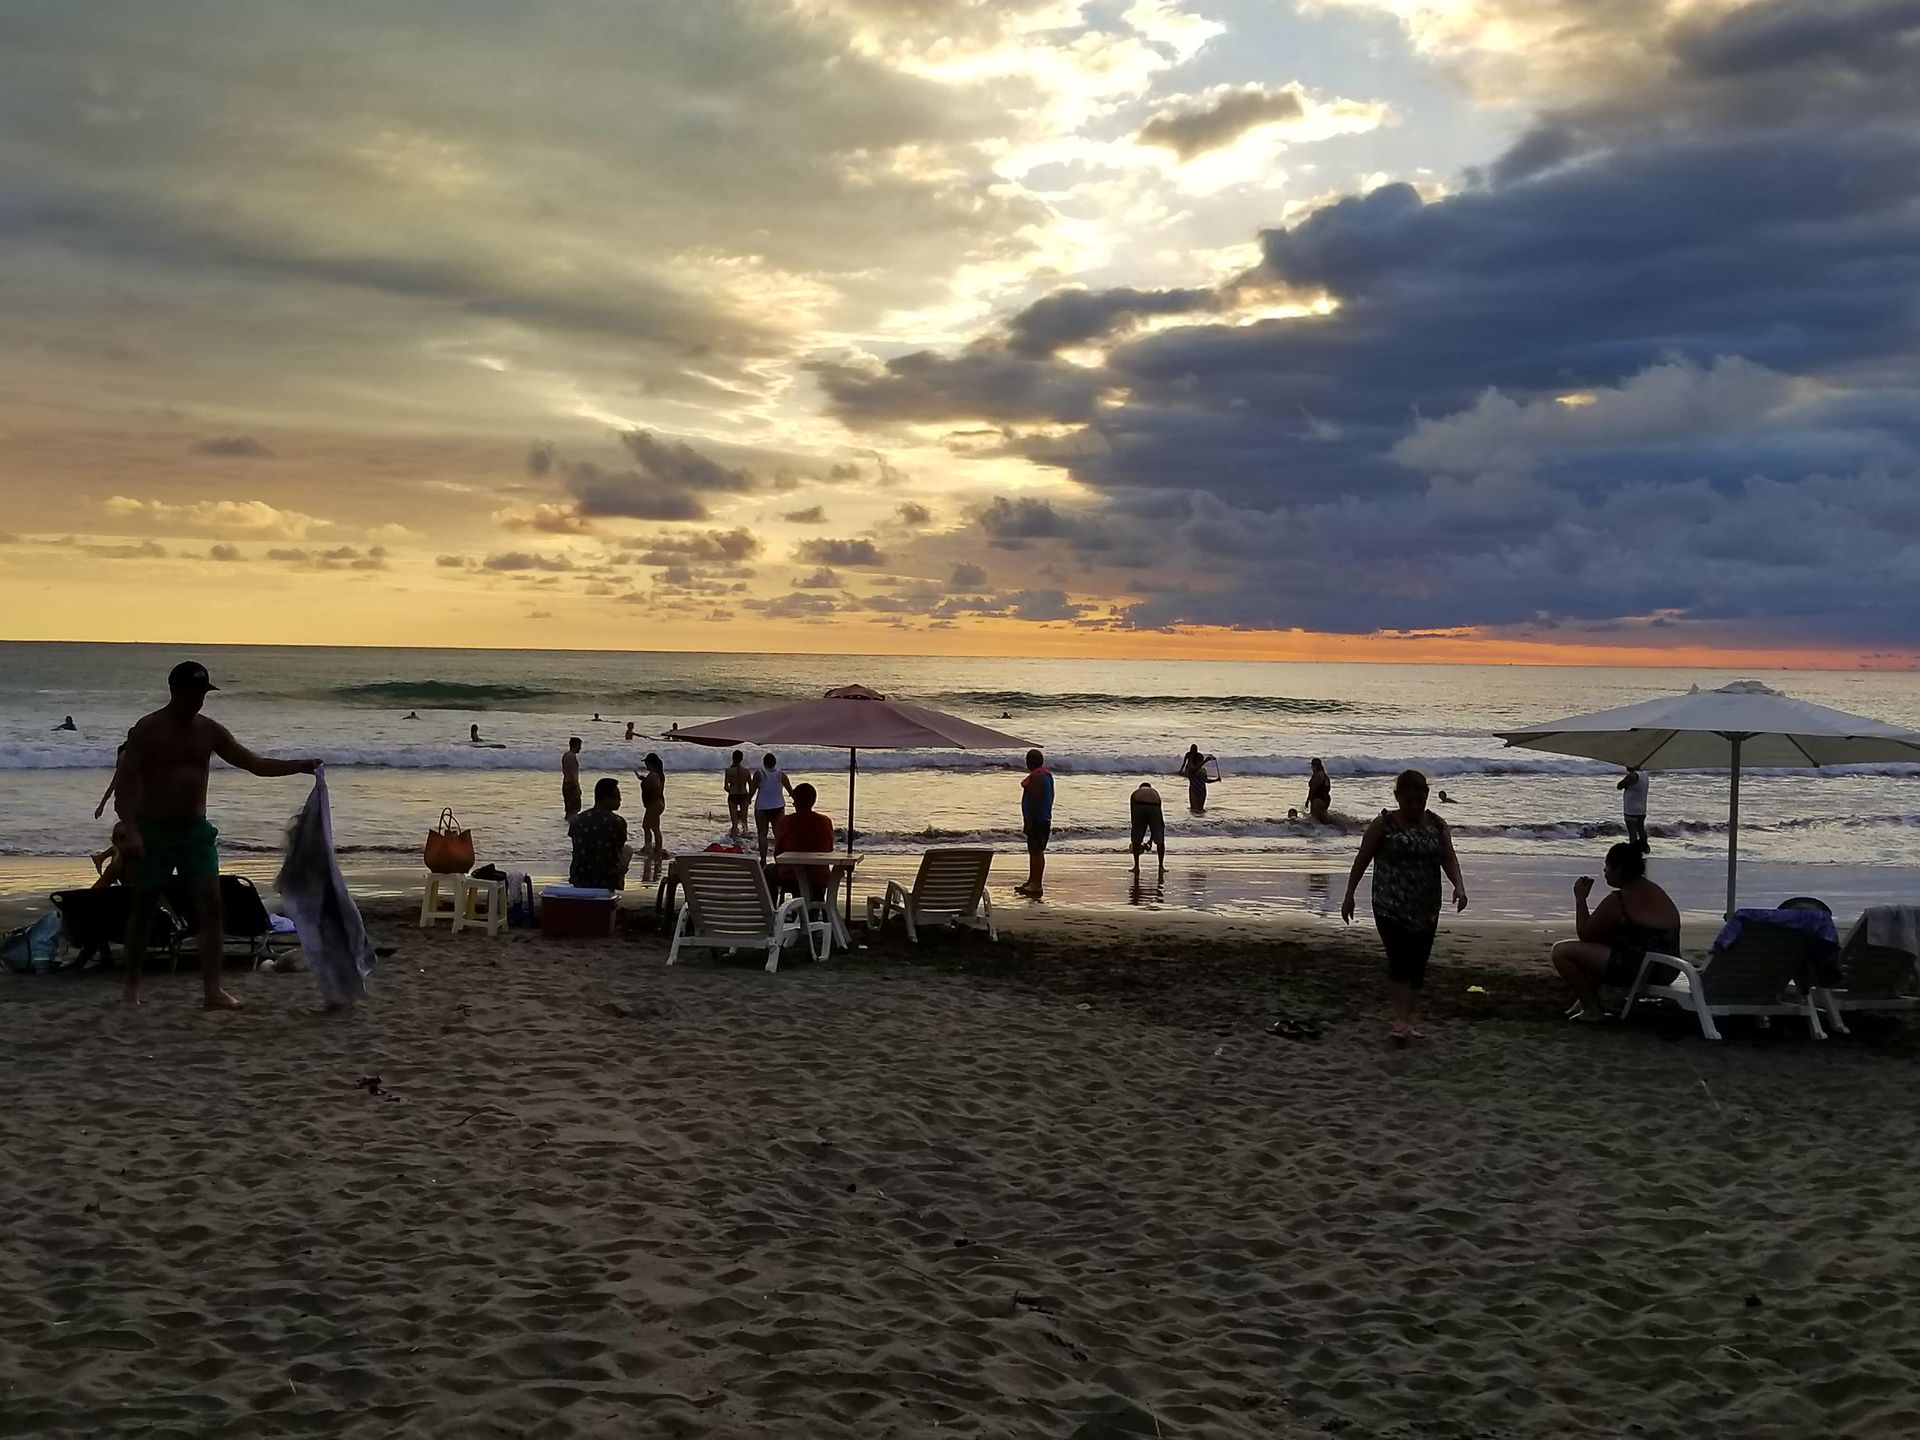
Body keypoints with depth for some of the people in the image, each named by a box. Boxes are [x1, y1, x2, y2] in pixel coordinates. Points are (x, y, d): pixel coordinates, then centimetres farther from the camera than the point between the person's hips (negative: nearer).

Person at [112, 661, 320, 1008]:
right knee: (144, 908, 5)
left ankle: (213, 990, -8)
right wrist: (130, 829, -24)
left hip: (196, 830, 4)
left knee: (210, 905, -6)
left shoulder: (209, 731, 5)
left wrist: (298, 766, -7)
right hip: (154, 830, -4)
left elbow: (255, 763, 6)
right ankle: (132, 985, 20)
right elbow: (124, 781, -14)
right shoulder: (147, 730, -9)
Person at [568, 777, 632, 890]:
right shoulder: (618, 822, -15)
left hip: (578, 881, 4)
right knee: (628, 849, 26)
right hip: (607, 882, -4)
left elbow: (579, 850, 10)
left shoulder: (578, 819, -4)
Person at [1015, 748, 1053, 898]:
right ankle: (1032, 882, 23)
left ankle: (1037, 885, -9)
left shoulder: (1036, 777, -17)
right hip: (1044, 819, 11)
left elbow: (1036, 799, -23)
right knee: (1034, 851, 16)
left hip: (1036, 820, -11)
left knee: (1036, 851, -9)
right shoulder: (1046, 775, 15)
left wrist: (1028, 820, -22)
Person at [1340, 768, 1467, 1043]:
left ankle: (1406, 1017, 18)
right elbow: (1362, 860, 1)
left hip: (1425, 908, 4)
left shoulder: (1437, 826, 5)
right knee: (1399, 959, -15)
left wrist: (1459, 886, -20)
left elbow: (1449, 859, -2)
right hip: (1390, 905, -4)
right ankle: (1401, 1019, -17)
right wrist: (1349, 896, 0)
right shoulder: (1384, 824, -3)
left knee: (1417, 964, 7)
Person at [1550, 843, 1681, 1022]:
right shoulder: (1655, 891, 12)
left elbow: (1585, 935, -5)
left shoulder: (1618, 900, -16)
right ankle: (1590, 997, 31)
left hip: (1637, 971, -10)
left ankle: (1592, 1009, 0)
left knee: (1561, 951, -9)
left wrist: (1580, 898, 2)